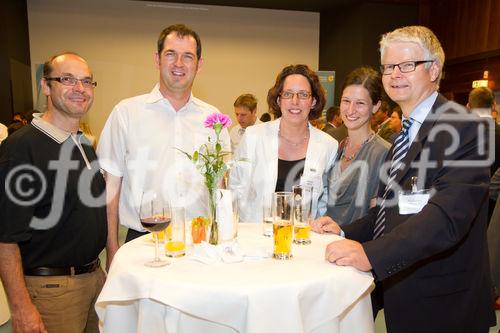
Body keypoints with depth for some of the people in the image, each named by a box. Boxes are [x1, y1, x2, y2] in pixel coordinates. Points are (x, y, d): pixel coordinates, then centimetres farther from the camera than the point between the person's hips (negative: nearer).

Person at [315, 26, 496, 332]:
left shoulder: (464, 129, -18)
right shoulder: (405, 130, 10)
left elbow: (447, 217, -29)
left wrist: (371, 254, -37)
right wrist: (346, 232, 3)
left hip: (440, 305, -7)